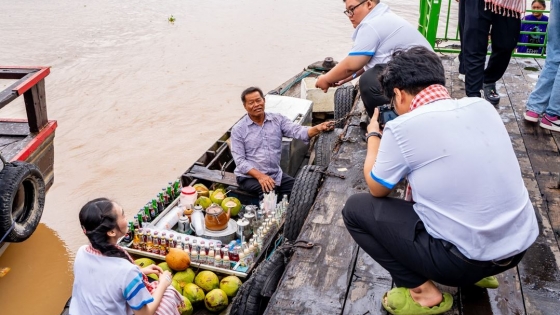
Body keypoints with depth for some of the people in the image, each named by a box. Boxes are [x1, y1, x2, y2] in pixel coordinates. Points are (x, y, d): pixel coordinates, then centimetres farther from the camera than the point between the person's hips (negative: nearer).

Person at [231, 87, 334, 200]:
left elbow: (298, 131, -14)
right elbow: (240, 161, -9)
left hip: (276, 174, 4)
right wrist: (260, 176, -25)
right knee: (269, 192, -31)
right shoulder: (238, 129, -5)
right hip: (249, 177, -3)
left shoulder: (278, 119, 3)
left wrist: (318, 128, -35)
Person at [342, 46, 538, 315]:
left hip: (466, 259, -7)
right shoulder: (482, 106, 1)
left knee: (355, 209, 4)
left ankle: (423, 292, 4)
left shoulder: (402, 128, -16)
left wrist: (373, 136, 15)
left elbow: (377, 189, 2)